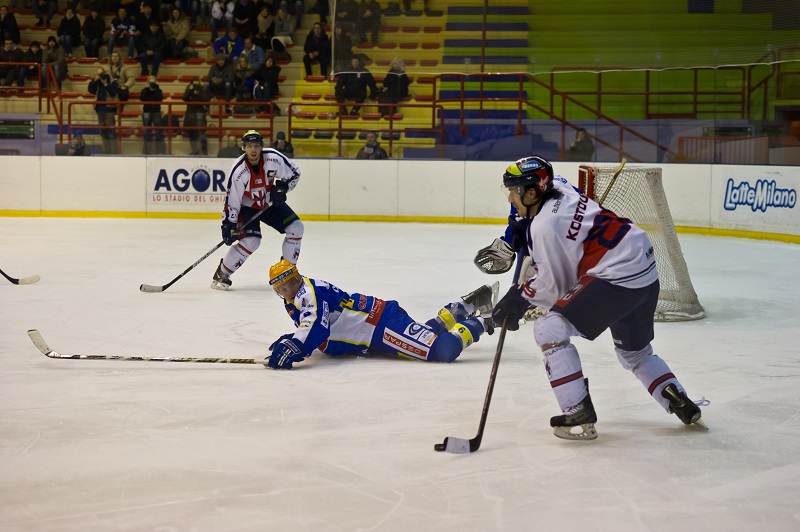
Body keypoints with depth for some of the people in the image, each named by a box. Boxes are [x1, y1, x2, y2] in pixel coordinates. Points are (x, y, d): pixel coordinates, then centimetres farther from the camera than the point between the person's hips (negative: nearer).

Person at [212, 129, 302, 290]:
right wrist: (228, 225, -25)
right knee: (251, 241, -24)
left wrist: (282, 187, -18)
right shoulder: (238, 171, -28)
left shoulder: (274, 158, -21)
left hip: (271, 203, 5)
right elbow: (232, 201, -22)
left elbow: (294, 173, -4)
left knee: (296, 228, -6)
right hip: (247, 207, -5)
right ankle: (221, 274, -8)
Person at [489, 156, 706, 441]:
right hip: (646, 272, 10)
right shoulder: (558, 187, 8)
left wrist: (520, 297, 5)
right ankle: (679, 402, 21)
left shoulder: (544, 226, -16)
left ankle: (579, 415, -11)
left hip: (618, 277, -10)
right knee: (635, 351, 30)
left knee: (549, 329, -9)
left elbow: (553, 286, -8)